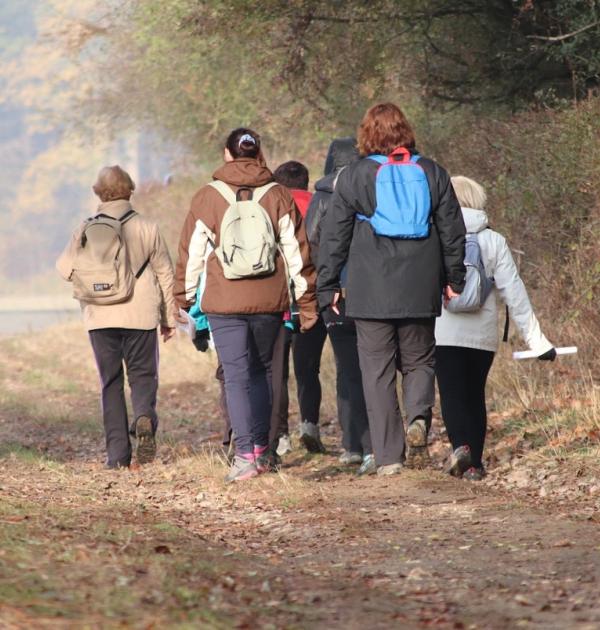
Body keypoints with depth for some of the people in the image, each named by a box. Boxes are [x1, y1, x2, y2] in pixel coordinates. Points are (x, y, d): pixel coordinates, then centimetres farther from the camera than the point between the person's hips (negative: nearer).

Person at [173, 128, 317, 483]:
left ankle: (246, 455, -12)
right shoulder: (278, 195, 2)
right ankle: (261, 448, 19)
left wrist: (184, 298, 12)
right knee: (263, 371, 18)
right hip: (269, 301, 2)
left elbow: (192, 253, 2)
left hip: (224, 303, -2)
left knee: (237, 377, -1)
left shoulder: (208, 198, -1)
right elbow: (297, 250, 2)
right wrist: (307, 301, 8)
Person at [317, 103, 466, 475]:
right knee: (419, 359, 17)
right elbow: (453, 231, 10)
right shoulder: (432, 173, 6)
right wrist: (454, 279, 20)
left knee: (378, 369, 2)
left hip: (371, 291, -2)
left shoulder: (355, 176, -1)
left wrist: (328, 286, 8)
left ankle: (389, 455, -3)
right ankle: (419, 416, -12)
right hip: (421, 290, 2)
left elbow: (334, 236, 1)